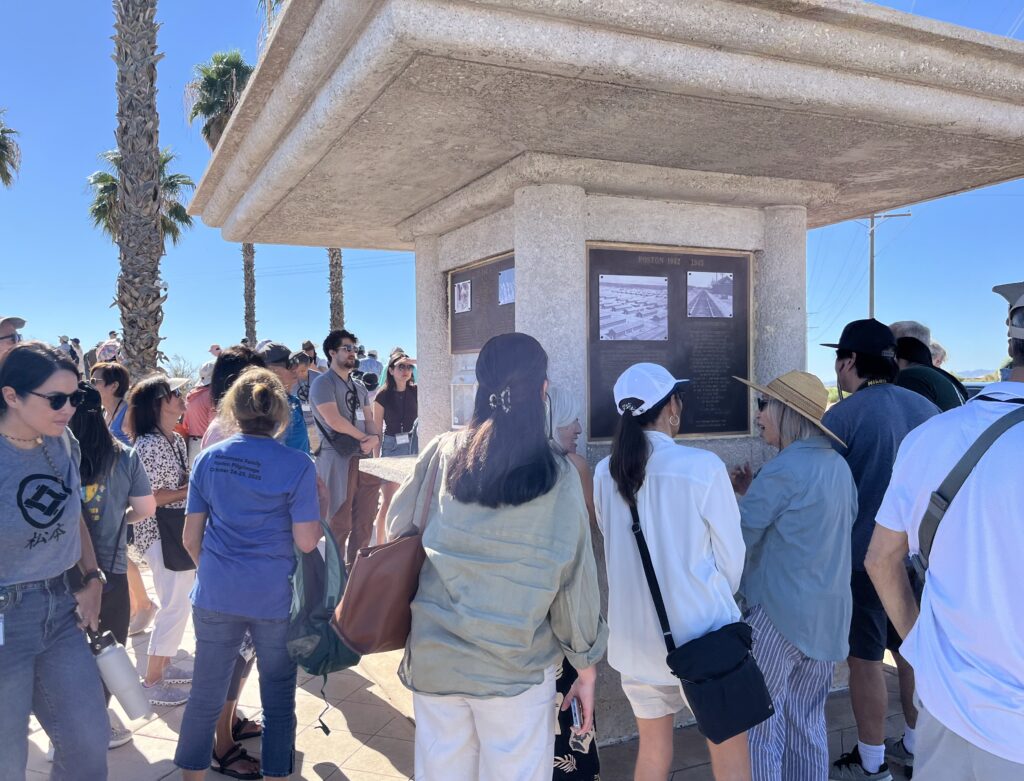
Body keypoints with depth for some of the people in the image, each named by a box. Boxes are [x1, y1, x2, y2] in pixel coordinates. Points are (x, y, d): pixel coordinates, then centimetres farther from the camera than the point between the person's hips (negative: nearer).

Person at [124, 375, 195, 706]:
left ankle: (164, 665, 31)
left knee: (180, 602, 17)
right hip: (160, 535, -9)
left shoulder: (176, 440, 8)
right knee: (175, 606, -3)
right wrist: (193, 488, -17)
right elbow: (150, 498, -21)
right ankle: (152, 681, 10)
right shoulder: (148, 445, -19)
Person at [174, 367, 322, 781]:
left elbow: (191, 537, 4)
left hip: (215, 595, 3)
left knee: (205, 695, 16)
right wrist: (319, 510, 4)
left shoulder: (208, 458, -1)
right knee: (278, 699, 13)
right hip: (275, 597, -3)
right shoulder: (297, 465, -12)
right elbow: (306, 542, -13)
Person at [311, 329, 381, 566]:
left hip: (365, 458, 7)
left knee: (364, 519, 9)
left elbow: (369, 420, 13)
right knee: (339, 522, -2)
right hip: (337, 459, -7)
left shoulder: (359, 386, 19)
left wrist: (374, 438, -10)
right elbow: (334, 420, -16)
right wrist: (364, 438, -7)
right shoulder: (323, 383, -5)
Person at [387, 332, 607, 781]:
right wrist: (586, 665, 6)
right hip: (516, 668, -2)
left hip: (433, 658, 3)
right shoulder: (557, 477, -11)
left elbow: (397, 534, 4)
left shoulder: (442, 455, -6)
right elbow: (574, 578, -5)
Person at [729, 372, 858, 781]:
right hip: (829, 613, 8)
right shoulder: (838, 466, 7)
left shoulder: (782, 469, -18)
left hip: (780, 614, -8)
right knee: (808, 721, 18)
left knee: (759, 723, 4)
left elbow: (738, 536, -14)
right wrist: (754, 493, 8)